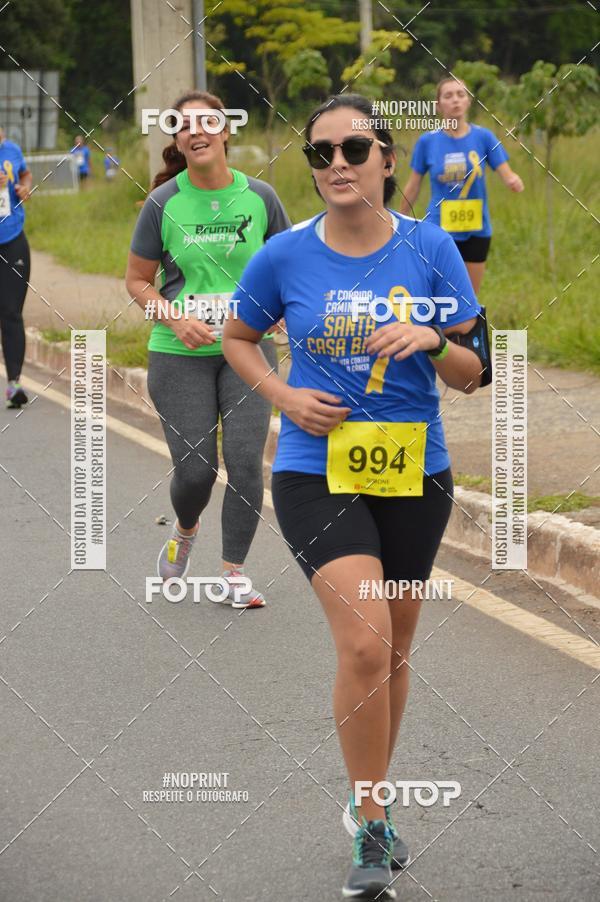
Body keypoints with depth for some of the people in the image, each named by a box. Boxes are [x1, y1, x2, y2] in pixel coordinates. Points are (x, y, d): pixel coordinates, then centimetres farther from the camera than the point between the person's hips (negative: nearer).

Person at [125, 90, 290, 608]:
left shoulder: (259, 197, -2)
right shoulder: (164, 203, -5)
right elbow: (138, 280, 3)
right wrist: (177, 320, -13)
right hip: (180, 356, -1)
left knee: (246, 461, -8)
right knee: (195, 469, -2)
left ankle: (234, 573, 8)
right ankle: (185, 533, 33)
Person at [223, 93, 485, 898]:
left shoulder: (430, 248, -4)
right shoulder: (285, 256, -5)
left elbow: (474, 374, 1)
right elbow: (238, 337, 12)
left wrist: (432, 341, -20)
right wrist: (284, 396, -5)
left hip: (413, 474, 2)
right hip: (317, 473, -2)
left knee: (393, 649, 15)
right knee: (365, 645, -18)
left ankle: (371, 801, 36)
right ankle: (372, 831, -4)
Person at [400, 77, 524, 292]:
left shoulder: (483, 137, -3)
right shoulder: (427, 141, -4)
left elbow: (508, 175, -6)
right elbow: (413, 187, 5)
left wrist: (514, 181, -29)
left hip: (476, 230, 1)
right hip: (440, 230, -1)